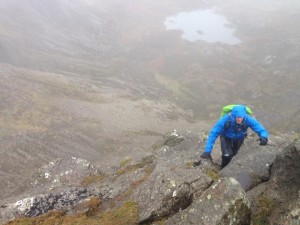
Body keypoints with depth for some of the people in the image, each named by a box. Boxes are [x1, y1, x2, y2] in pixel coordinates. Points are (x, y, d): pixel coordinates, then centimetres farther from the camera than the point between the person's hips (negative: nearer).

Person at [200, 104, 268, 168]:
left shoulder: (248, 119, -38)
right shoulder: (225, 120, -41)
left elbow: (261, 130, -35)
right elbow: (213, 134, -36)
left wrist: (264, 137, -60)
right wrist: (207, 151, -41)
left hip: (239, 139, 3)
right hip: (226, 138, -2)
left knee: (232, 154, 21)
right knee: (227, 155, -22)